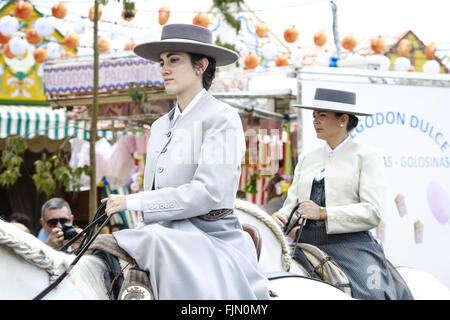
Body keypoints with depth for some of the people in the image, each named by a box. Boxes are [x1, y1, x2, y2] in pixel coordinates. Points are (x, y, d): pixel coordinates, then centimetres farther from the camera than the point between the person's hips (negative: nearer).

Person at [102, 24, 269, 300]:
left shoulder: (221, 118, -6)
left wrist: (133, 201, -15)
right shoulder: (161, 126, 18)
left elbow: (207, 192, -17)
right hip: (162, 233, 7)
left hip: (208, 235, -7)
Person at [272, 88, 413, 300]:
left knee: (372, 294, -26)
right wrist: (282, 218, -5)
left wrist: (322, 213, -16)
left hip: (351, 245, -4)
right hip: (306, 247, 5)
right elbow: (292, 203, 20)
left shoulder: (366, 155, 4)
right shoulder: (307, 159, 21)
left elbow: (373, 213, -7)